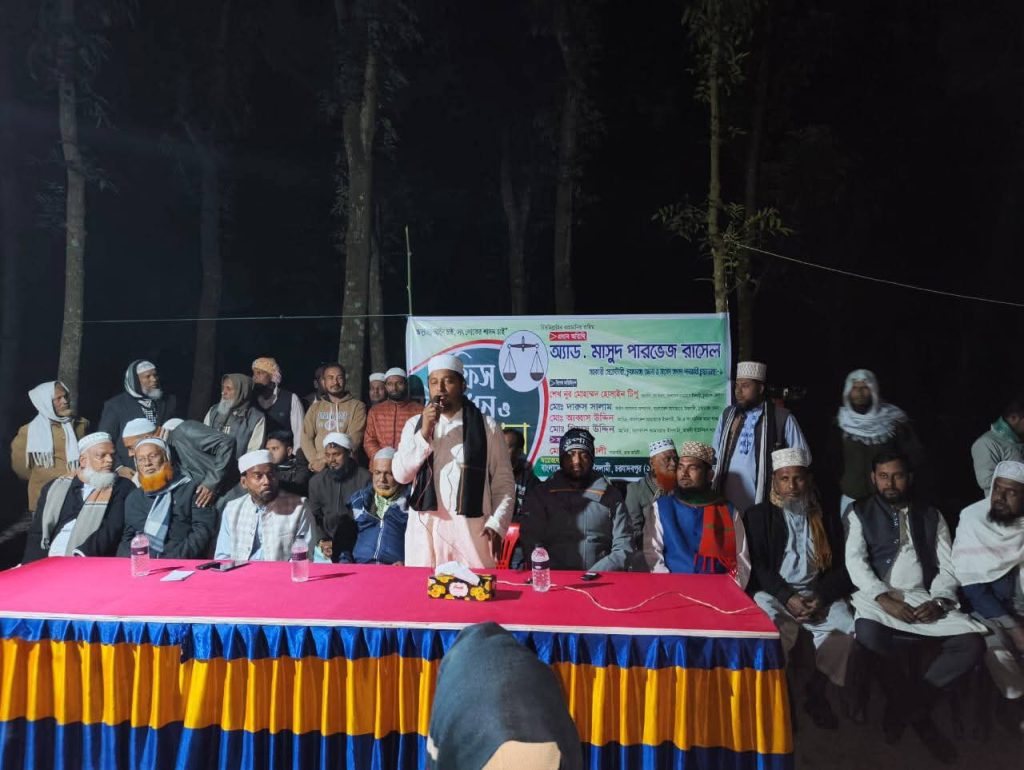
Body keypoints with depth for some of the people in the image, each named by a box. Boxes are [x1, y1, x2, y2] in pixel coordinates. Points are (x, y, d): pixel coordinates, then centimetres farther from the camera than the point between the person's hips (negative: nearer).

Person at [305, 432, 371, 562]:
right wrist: (321, 540, -5)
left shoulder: (364, 478, -3)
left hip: (357, 545, -4)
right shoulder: (316, 481, 12)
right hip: (327, 545, 4)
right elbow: (313, 516, 12)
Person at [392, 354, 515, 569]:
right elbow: (400, 474, 0)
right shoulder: (415, 424, 9)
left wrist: (497, 524, -9)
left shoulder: (486, 426, 3)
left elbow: (504, 482, 2)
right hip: (425, 527, 2)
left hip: (472, 528, -2)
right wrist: (424, 432, -9)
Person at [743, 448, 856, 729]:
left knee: (845, 626, -25)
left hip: (818, 595, 3)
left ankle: (816, 693, -5)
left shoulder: (828, 518, 14)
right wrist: (788, 597, -15)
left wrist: (821, 597, -10)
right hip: (773, 594, -2)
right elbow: (756, 566, -1)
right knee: (771, 629, -32)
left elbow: (841, 568, 8)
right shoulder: (758, 515, 7)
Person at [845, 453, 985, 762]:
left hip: (924, 599, 3)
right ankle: (918, 713, -10)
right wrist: (884, 599, -17)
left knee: (971, 642, -23)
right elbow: (855, 561, -3)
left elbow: (947, 567, 10)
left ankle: (903, 708, -8)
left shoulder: (931, 515, 18)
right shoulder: (859, 512, 9)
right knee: (868, 632, -36)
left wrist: (938, 602, -9)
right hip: (877, 597, -3)